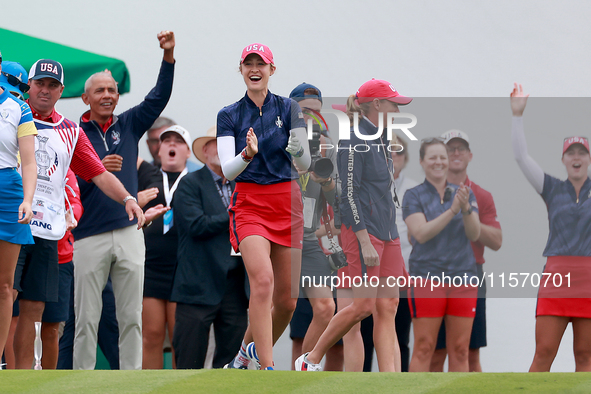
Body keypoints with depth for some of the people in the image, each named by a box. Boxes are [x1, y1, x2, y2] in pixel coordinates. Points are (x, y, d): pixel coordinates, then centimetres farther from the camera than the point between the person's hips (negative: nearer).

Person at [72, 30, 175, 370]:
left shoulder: (128, 125, 12)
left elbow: (160, 97, 1)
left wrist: (168, 56, -11)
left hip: (129, 233, 3)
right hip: (90, 237, -3)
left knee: (132, 316, 3)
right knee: (87, 317, -1)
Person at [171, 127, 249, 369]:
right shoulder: (190, 184, 0)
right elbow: (197, 225, -14)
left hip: (236, 284, 5)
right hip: (200, 285, -5)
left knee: (232, 358, 5)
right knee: (189, 361, -4)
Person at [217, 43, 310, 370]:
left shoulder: (289, 109, 5)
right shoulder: (229, 116, 3)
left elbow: (305, 165, 0)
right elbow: (227, 170, -6)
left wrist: (298, 149, -23)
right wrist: (248, 154, -27)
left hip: (288, 203, 2)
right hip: (249, 204, -2)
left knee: (286, 300, 2)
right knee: (262, 279, -25)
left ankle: (248, 352, 27)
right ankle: (267, 368, -29)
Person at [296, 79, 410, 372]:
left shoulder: (381, 141, 16)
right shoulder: (354, 142, -13)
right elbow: (350, 193, -17)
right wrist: (365, 242, -21)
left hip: (387, 232, 9)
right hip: (362, 230, -9)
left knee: (388, 309, 2)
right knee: (364, 306, -10)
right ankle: (311, 361, 6)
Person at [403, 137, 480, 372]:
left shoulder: (464, 193, 12)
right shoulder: (414, 196, 3)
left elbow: (474, 234, 0)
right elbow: (421, 233, -12)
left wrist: (466, 208, -19)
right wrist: (452, 210, -20)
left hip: (463, 277, 3)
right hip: (427, 275, -3)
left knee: (460, 350, 3)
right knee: (423, 348, -6)